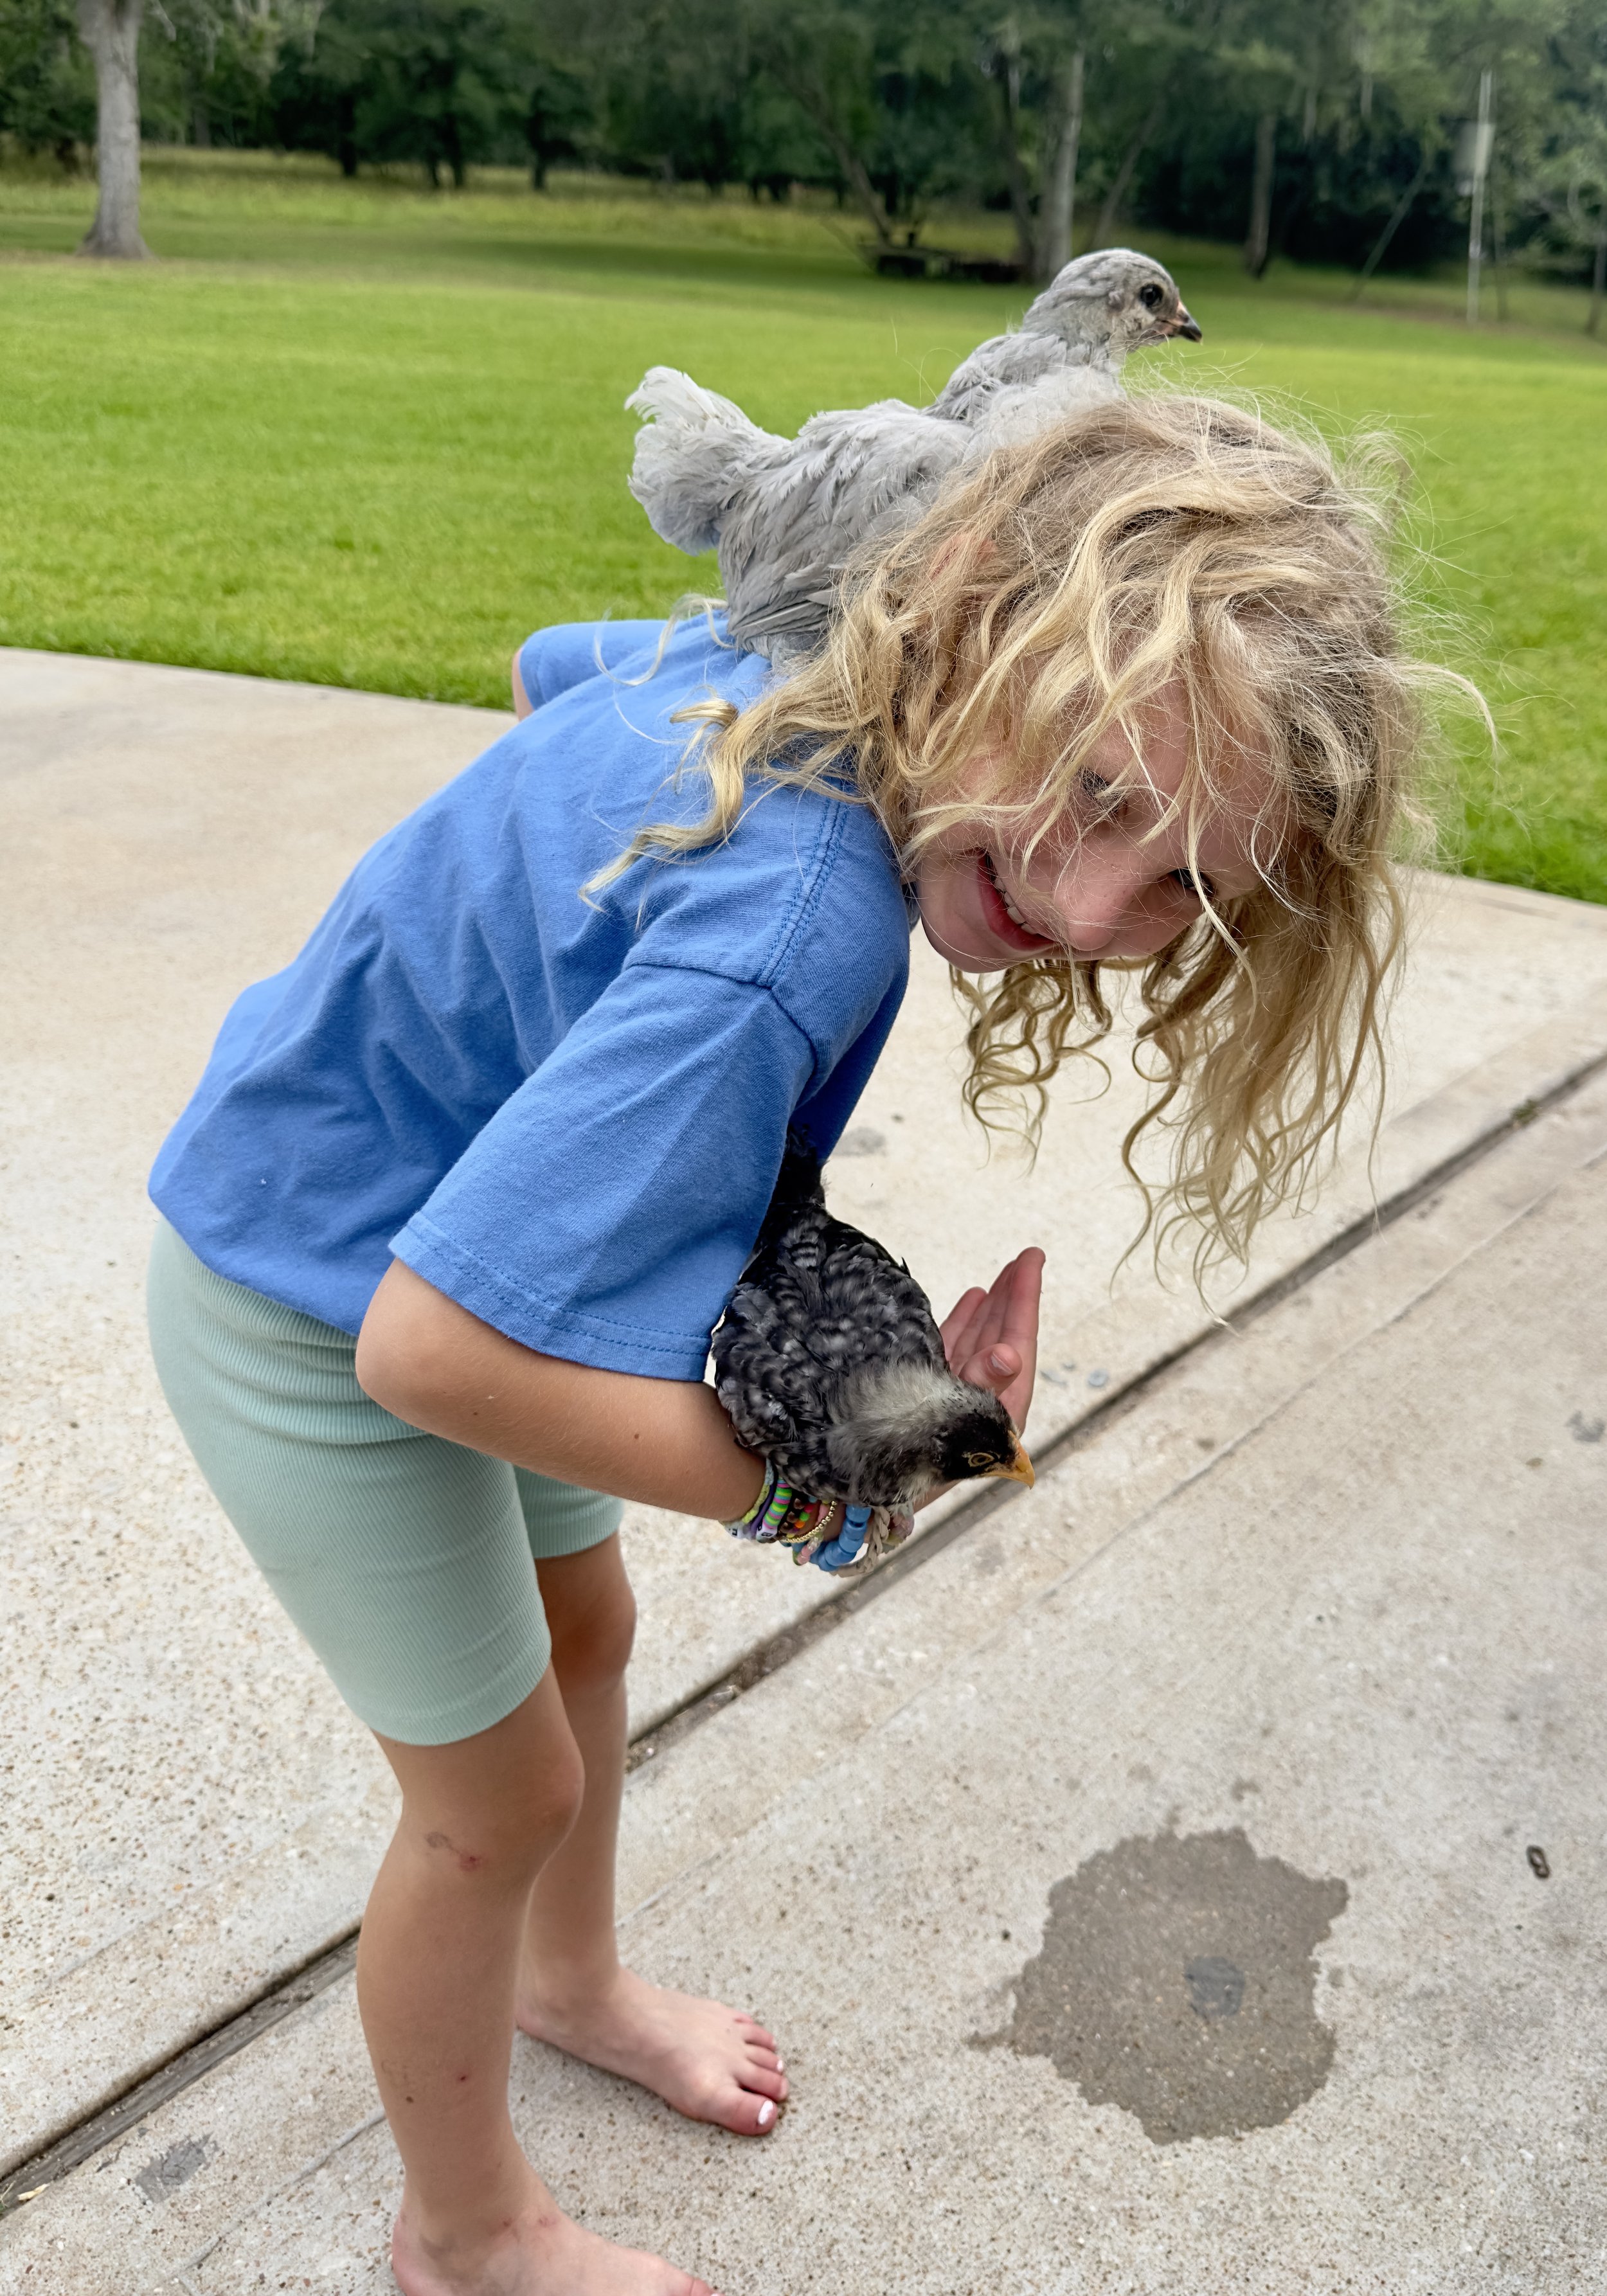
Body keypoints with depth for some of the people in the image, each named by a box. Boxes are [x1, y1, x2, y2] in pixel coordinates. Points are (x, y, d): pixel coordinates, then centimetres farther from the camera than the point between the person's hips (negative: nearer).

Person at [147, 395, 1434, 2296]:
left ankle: (566, 1980, 57)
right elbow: (430, 1346, -40)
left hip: (433, 1208, 9)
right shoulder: (793, 936, -41)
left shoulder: (779, 671, -13)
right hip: (311, 1325, -9)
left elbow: (556, 663, 10)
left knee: (582, 1631, 26)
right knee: (505, 1787, 9)